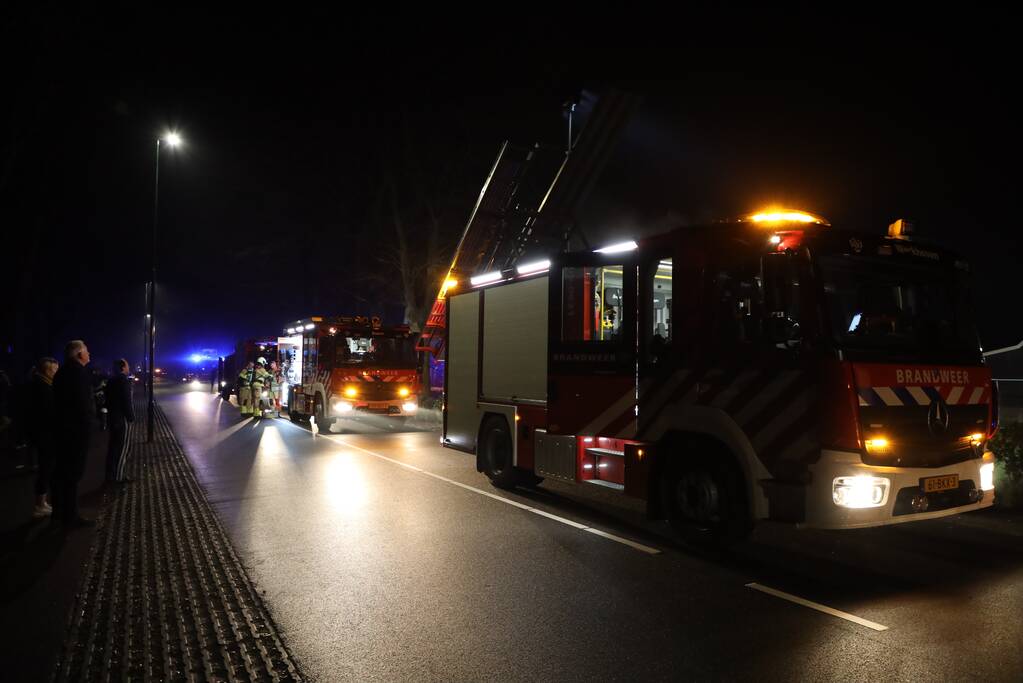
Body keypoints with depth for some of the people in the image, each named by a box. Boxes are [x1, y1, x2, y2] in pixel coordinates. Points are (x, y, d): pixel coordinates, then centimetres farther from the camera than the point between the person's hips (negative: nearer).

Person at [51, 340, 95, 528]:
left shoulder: (61, 373, 12)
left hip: (62, 427, 9)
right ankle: (70, 516, 3)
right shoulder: (80, 373, -17)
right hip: (77, 428, -9)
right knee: (73, 472, -3)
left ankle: (59, 511, 25)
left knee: (62, 470, 16)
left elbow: (58, 400, 16)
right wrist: (87, 425, -13)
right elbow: (84, 403, -22)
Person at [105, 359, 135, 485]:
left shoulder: (111, 381, 12)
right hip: (123, 418, -9)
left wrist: (110, 412, 20)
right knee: (123, 446, -5)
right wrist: (131, 417, -14)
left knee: (113, 446, 13)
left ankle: (110, 474, 18)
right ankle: (118, 476, -4)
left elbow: (108, 400, 16)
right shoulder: (123, 381, -15)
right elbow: (126, 401, -19)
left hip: (112, 417, 9)